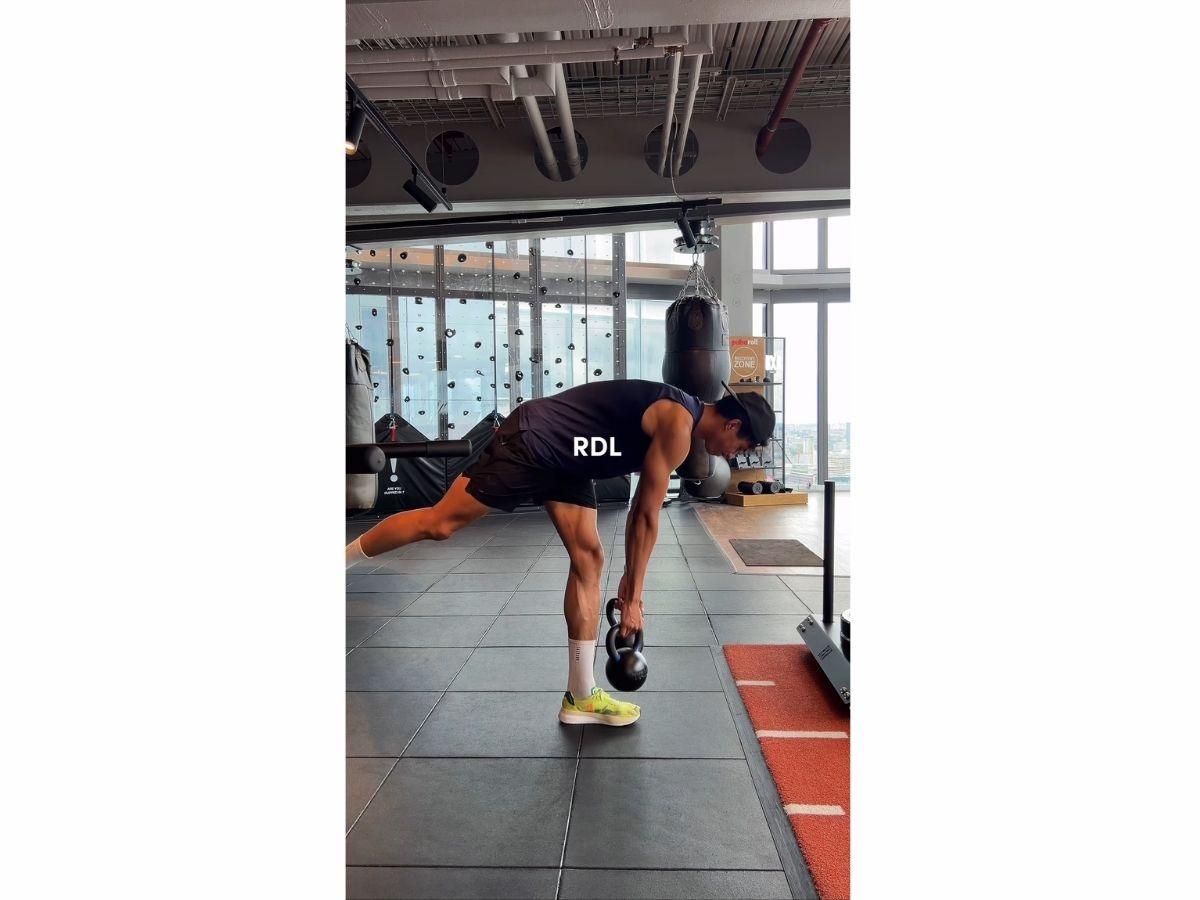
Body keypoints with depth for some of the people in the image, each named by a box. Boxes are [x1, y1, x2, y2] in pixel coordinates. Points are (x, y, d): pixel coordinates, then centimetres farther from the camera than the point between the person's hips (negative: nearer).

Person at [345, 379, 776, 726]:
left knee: (589, 559, 2)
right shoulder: (678, 425, -19)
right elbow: (648, 517, -18)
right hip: (531, 442, -9)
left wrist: (629, 581, 18)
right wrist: (633, 598, -10)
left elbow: (641, 511, 15)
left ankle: (581, 697, 7)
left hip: (562, 458, 9)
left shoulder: (677, 423, 10)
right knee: (440, 523, -3)